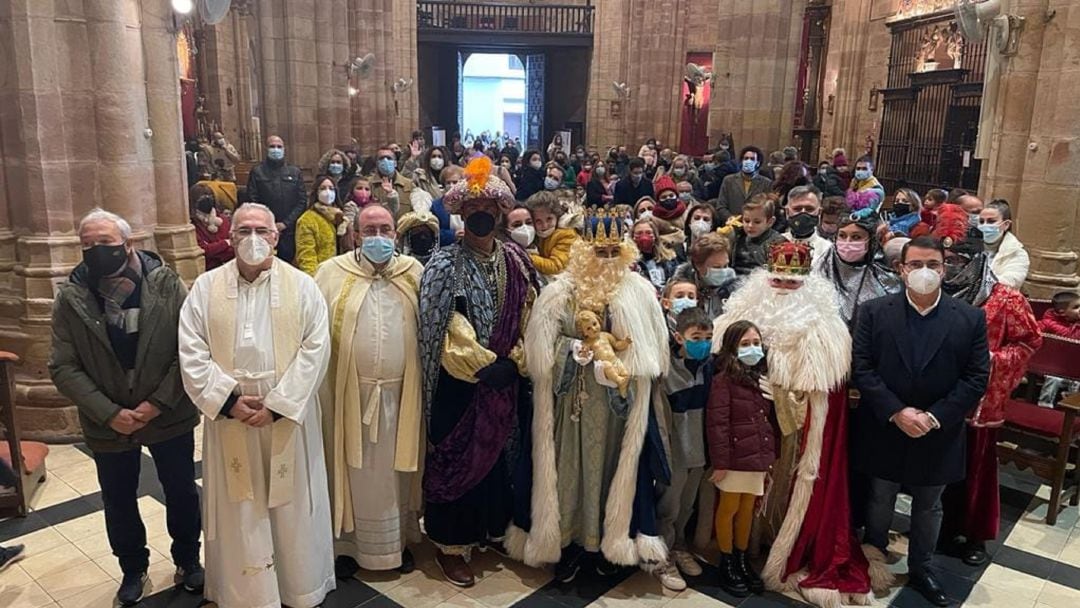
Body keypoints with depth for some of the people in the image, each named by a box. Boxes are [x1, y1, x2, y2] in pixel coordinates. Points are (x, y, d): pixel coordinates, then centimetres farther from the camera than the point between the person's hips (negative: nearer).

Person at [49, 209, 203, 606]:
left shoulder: (166, 285, -11)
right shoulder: (71, 297, -7)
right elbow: (63, 367, -7)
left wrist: (158, 403, -17)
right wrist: (109, 413, -16)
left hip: (169, 417, -1)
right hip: (108, 424, 1)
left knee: (182, 493, 15)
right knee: (118, 503, 17)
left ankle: (188, 559, 40)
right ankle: (133, 569, 41)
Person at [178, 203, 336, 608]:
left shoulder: (302, 286, -2)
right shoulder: (206, 288, 1)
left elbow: (315, 350, -8)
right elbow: (192, 354, -3)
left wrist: (277, 405, -14)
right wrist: (229, 401, -13)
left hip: (287, 418, 0)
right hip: (230, 419, 1)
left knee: (292, 509, 11)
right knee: (240, 514, 11)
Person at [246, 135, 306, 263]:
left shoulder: (295, 172, 10)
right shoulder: (257, 172, 5)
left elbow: (302, 201, 5)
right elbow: (253, 202, -1)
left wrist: (285, 223, -5)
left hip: (290, 231, 2)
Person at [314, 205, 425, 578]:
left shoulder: (415, 274, 3)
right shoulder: (332, 274, -2)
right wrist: (319, 384, -9)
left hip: (400, 393, 2)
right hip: (349, 392, -1)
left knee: (395, 470, 14)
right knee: (353, 471, 10)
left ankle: (398, 540, 31)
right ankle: (347, 543, 27)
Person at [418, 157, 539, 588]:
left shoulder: (517, 262, 4)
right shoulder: (444, 266, -9)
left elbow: (528, 318, 4)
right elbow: (449, 335, -15)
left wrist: (513, 362, -9)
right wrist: (486, 367, -16)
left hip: (508, 382, 5)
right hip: (461, 385, -4)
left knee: (502, 456, 16)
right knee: (456, 459, 6)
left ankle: (496, 530, 36)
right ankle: (451, 545, 21)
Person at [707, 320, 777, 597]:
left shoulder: (763, 377, 10)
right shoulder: (723, 379, -13)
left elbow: (769, 419, 16)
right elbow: (717, 423, -16)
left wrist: (772, 453, 12)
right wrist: (719, 461, -18)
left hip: (758, 457, 6)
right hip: (735, 457, -6)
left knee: (748, 510, 16)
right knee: (729, 509, 8)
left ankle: (742, 560, 30)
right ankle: (727, 565, 22)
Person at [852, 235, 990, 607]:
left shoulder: (971, 318, -4)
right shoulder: (875, 312, -6)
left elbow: (976, 378, -6)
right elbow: (861, 368, -9)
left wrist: (934, 417, -16)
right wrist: (896, 412, -18)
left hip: (938, 436, 1)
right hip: (884, 431, 0)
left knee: (929, 506, 18)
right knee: (879, 502, 16)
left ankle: (922, 570, 38)